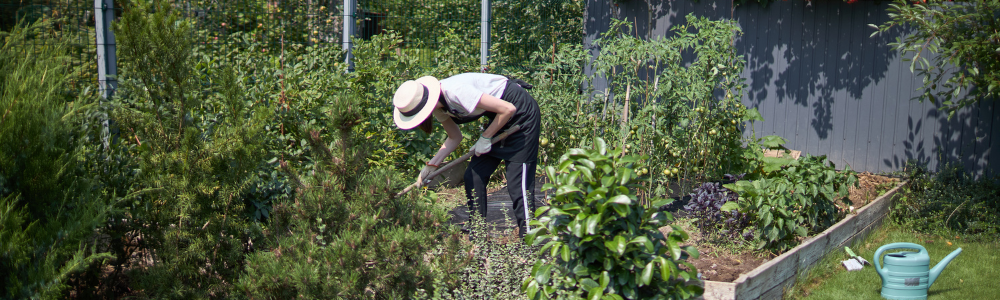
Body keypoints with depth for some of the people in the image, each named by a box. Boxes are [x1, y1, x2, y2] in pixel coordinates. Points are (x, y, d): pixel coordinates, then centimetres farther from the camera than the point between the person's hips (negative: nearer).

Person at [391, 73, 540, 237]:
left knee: (517, 183, -11)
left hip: (522, 111, -9)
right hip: (502, 118, 9)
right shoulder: (439, 106, -5)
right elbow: (455, 137, 8)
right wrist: (431, 166, -1)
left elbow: (508, 109, -28)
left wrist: (485, 137, -17)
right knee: (473, 176, 4)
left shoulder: (456, 92, -32)